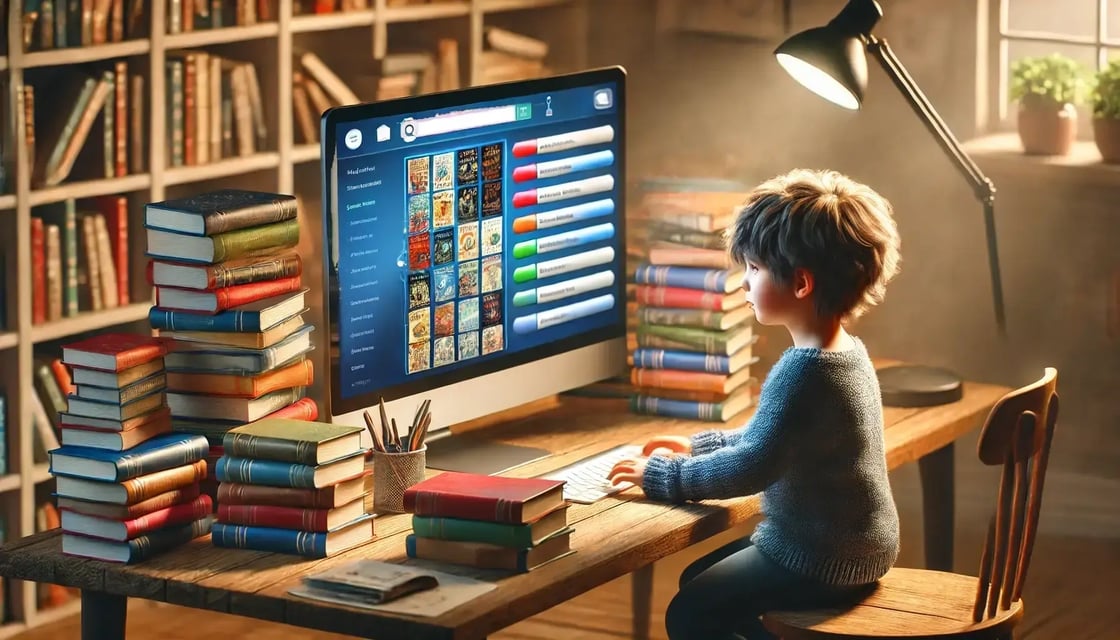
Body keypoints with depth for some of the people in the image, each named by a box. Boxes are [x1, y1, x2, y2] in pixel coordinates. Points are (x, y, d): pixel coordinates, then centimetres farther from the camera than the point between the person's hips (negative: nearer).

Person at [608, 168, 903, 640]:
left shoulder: (804, 370, -26)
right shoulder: (846, 350, 6)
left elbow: (755, 467, -27)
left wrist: (661, 475, -17)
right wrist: (699, 447, 14)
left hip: (820, 560, -10)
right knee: (698, 579, 21)